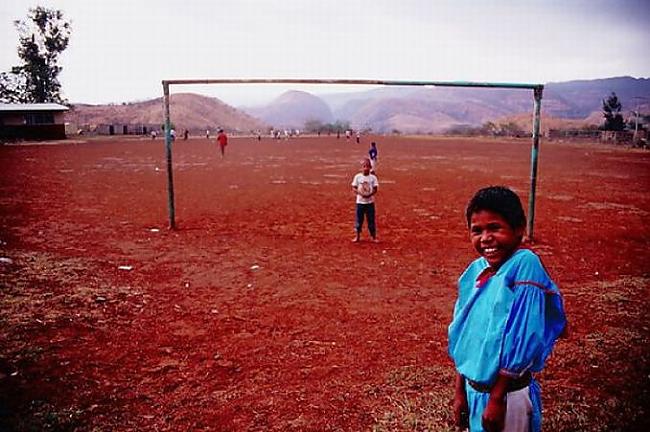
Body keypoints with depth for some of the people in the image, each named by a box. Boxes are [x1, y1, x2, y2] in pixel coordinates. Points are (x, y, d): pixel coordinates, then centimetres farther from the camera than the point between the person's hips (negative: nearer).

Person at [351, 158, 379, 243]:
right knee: (358, 219, 6)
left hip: (370, 202, 0)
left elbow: (375, 189, -2)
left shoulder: (373, 177, -1)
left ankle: (374, 237, 17)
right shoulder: (357, 177, -1)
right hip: (360, 201, 0)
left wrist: (370, 194, -21)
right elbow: (354, 188, -1)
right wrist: (361, 193, -18)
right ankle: (357, 236, 20)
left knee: (371, 220, 5)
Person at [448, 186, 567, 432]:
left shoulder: (525, 267, -20)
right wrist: (460, 391, 8)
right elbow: (461, 337, 5)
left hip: (507, 395, -6)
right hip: (473, 390, 6)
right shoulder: (474, 271, -2)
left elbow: (521, 344, -21)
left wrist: (496, 399, -16)